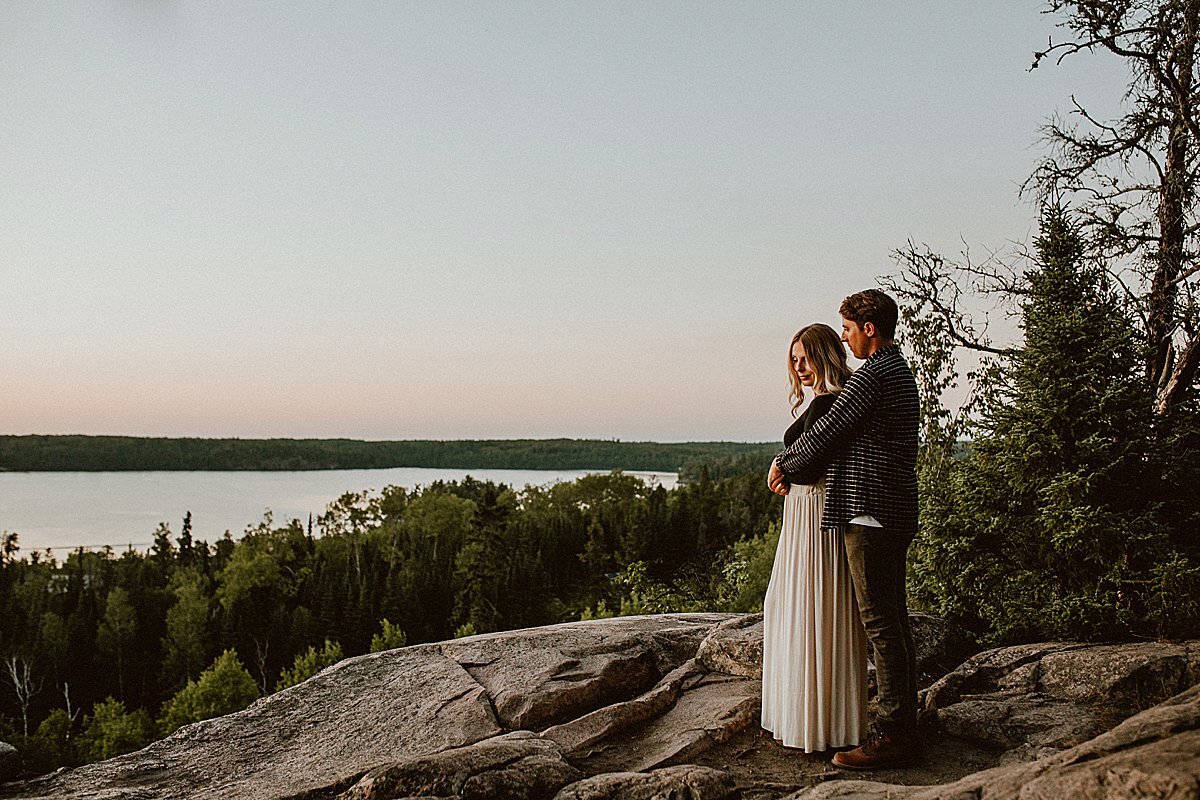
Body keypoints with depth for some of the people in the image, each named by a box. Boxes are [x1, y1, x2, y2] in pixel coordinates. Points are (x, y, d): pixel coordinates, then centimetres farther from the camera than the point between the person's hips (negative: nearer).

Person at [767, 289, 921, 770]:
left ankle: (892, 736, -2)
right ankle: (905, 725, 21)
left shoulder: (871, 375, -14)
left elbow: (826, 433, -12)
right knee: (895, 619, 13)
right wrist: (794, 462, 21)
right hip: (897, 513, 10)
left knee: (880, 623, -6)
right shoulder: (901, 373, 19)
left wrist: (783, 465, 5)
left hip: (870, 513, -10)